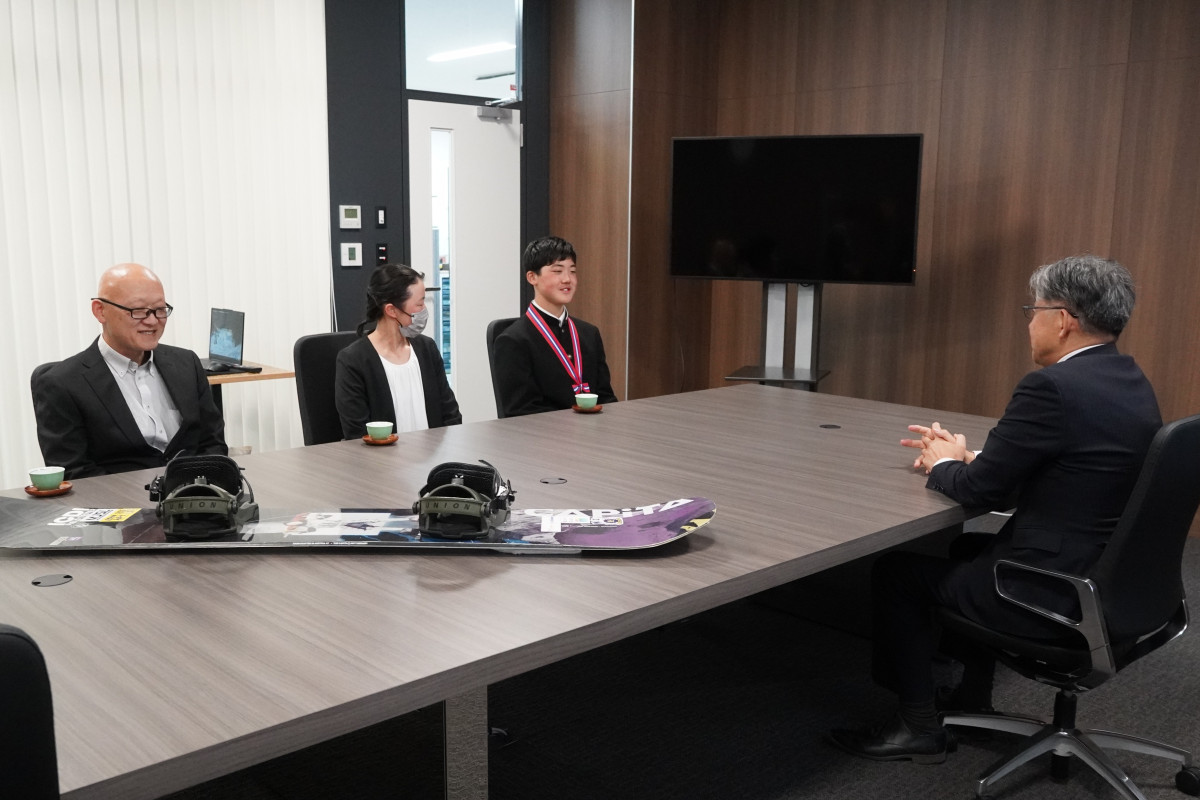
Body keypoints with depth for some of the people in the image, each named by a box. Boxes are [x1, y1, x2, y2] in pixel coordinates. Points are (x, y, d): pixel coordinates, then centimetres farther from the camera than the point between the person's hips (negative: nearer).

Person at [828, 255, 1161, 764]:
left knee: (895, 570, 7)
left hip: (1053, 594, -10)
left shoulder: (1052, 387, -23)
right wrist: (966, 457, 10)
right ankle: (971, 701, 40)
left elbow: (980, 490, -17)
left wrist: (943, 465, 4)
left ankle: (918, 726, 20)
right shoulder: (1131, 381, 7)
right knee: (967, 548, 30)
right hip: (1111, 579, 10)